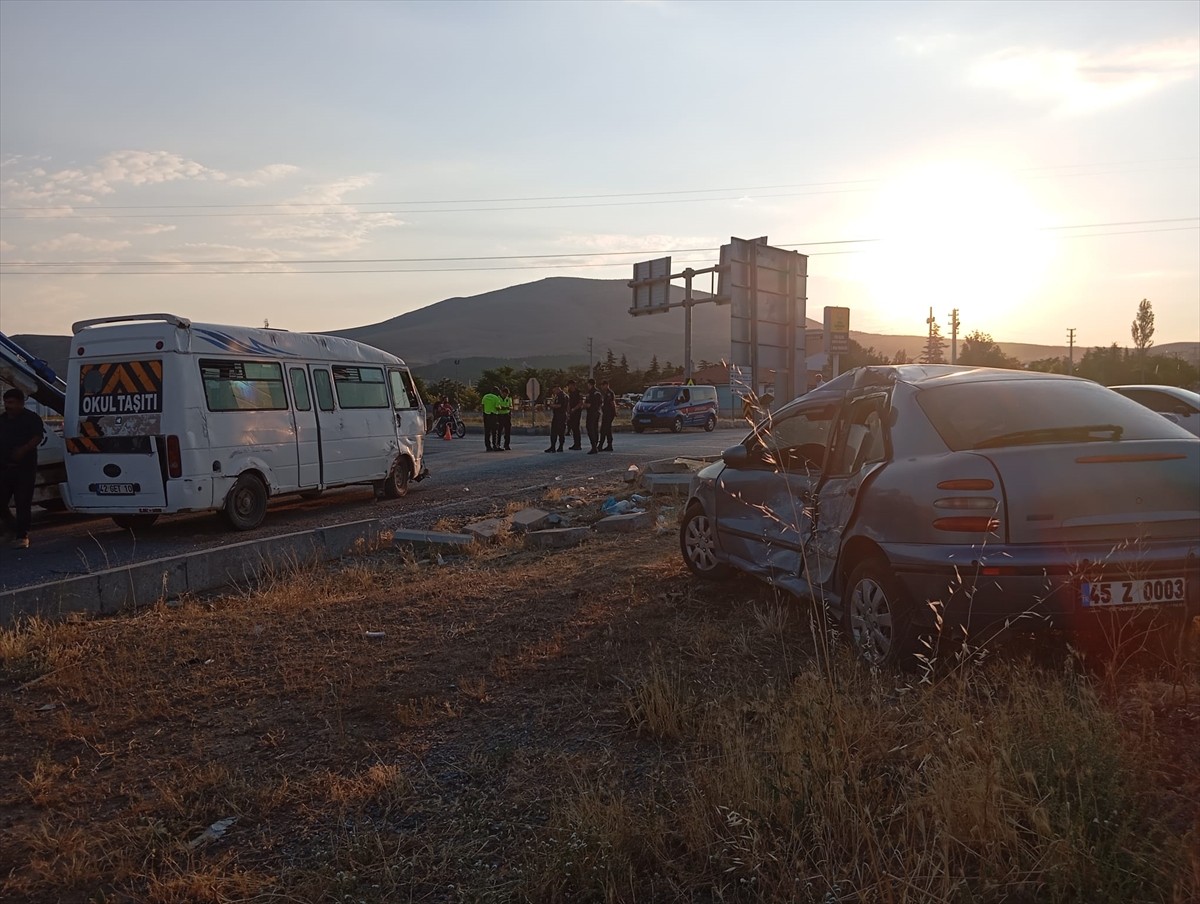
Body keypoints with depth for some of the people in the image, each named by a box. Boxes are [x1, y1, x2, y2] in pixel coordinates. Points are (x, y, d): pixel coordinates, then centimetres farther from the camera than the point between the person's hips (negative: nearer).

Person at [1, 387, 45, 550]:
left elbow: (38, 437, -12)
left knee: (23, 503, -3)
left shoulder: (31, 418, -1)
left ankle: (22, 536, 3)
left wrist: (24, 449, -26)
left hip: (25, 468, -5)